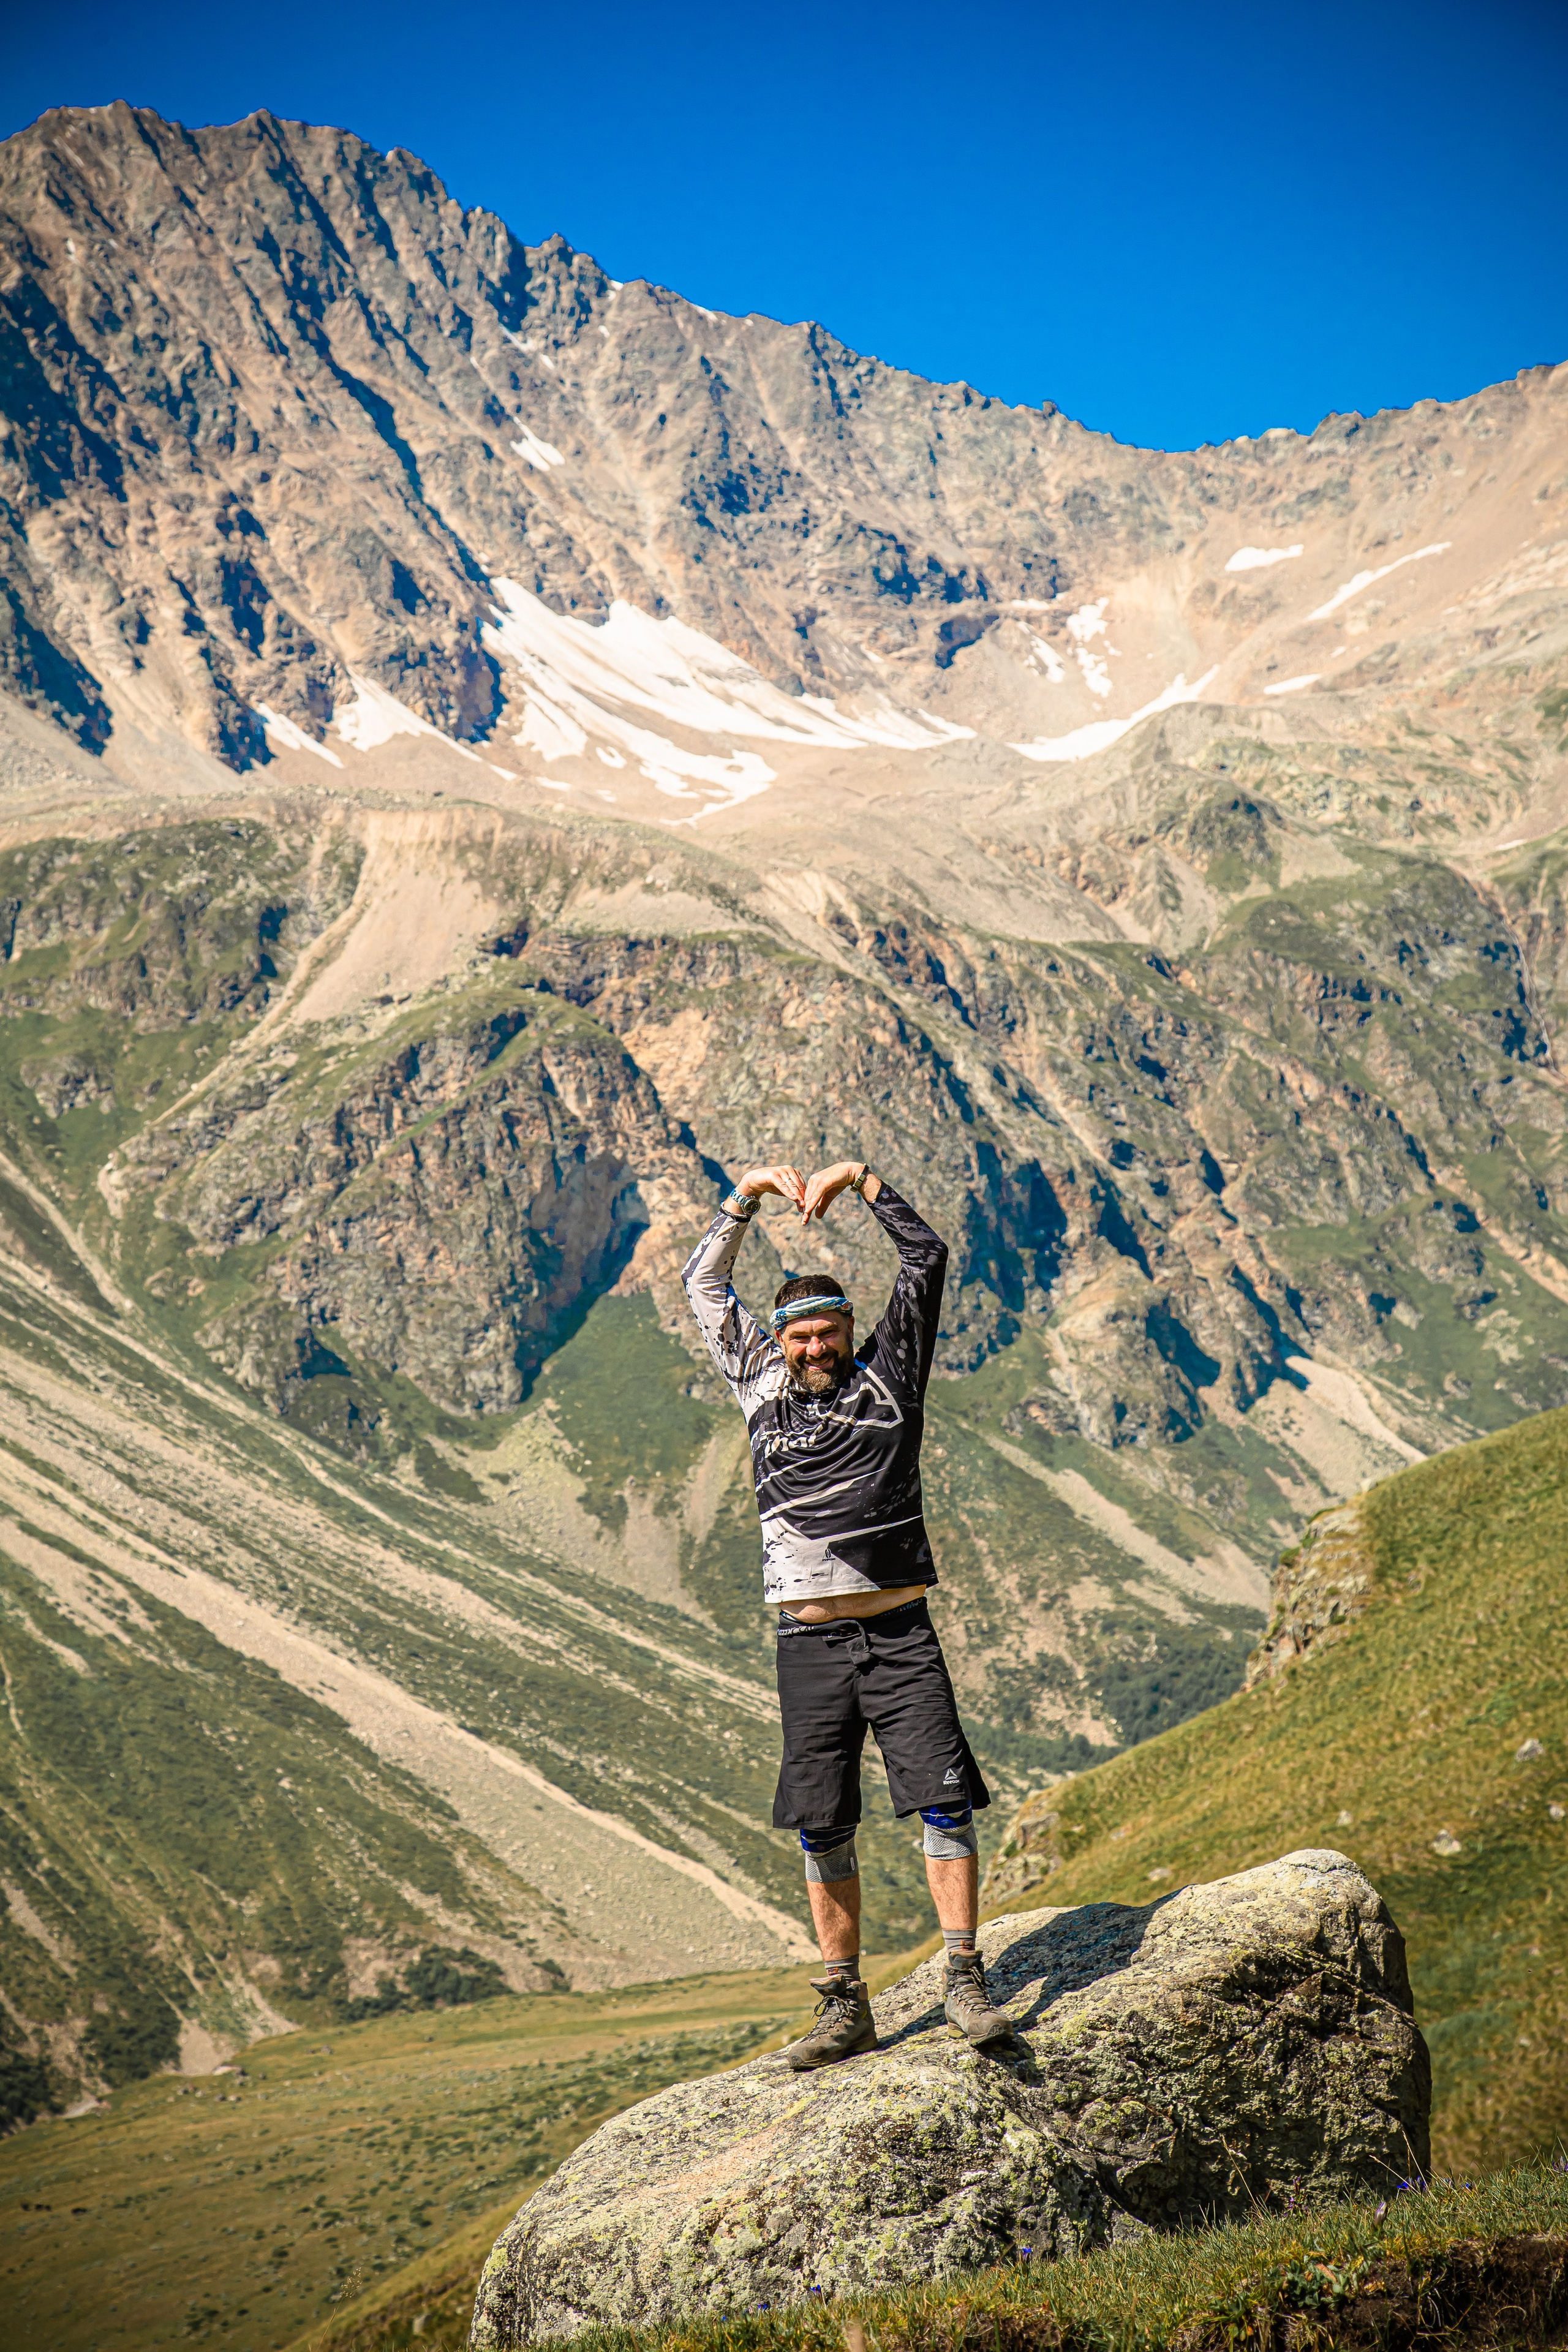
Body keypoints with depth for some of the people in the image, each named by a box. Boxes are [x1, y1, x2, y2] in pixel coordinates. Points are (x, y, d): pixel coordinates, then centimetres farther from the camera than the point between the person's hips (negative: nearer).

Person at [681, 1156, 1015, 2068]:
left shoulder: (887, 1374, 10)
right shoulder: (763, 1386, 14)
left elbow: (928, 1258, 8)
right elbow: (704, 1285, 20)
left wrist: (862, 1180, 6)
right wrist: (748, 1196, 13)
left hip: (901, 1632, -1)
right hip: (811, 1641, 1)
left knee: (945, 1802, -9)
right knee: (824, 1829, 2)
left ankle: (966, 1982, -3)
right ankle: (847, 2008, 9)